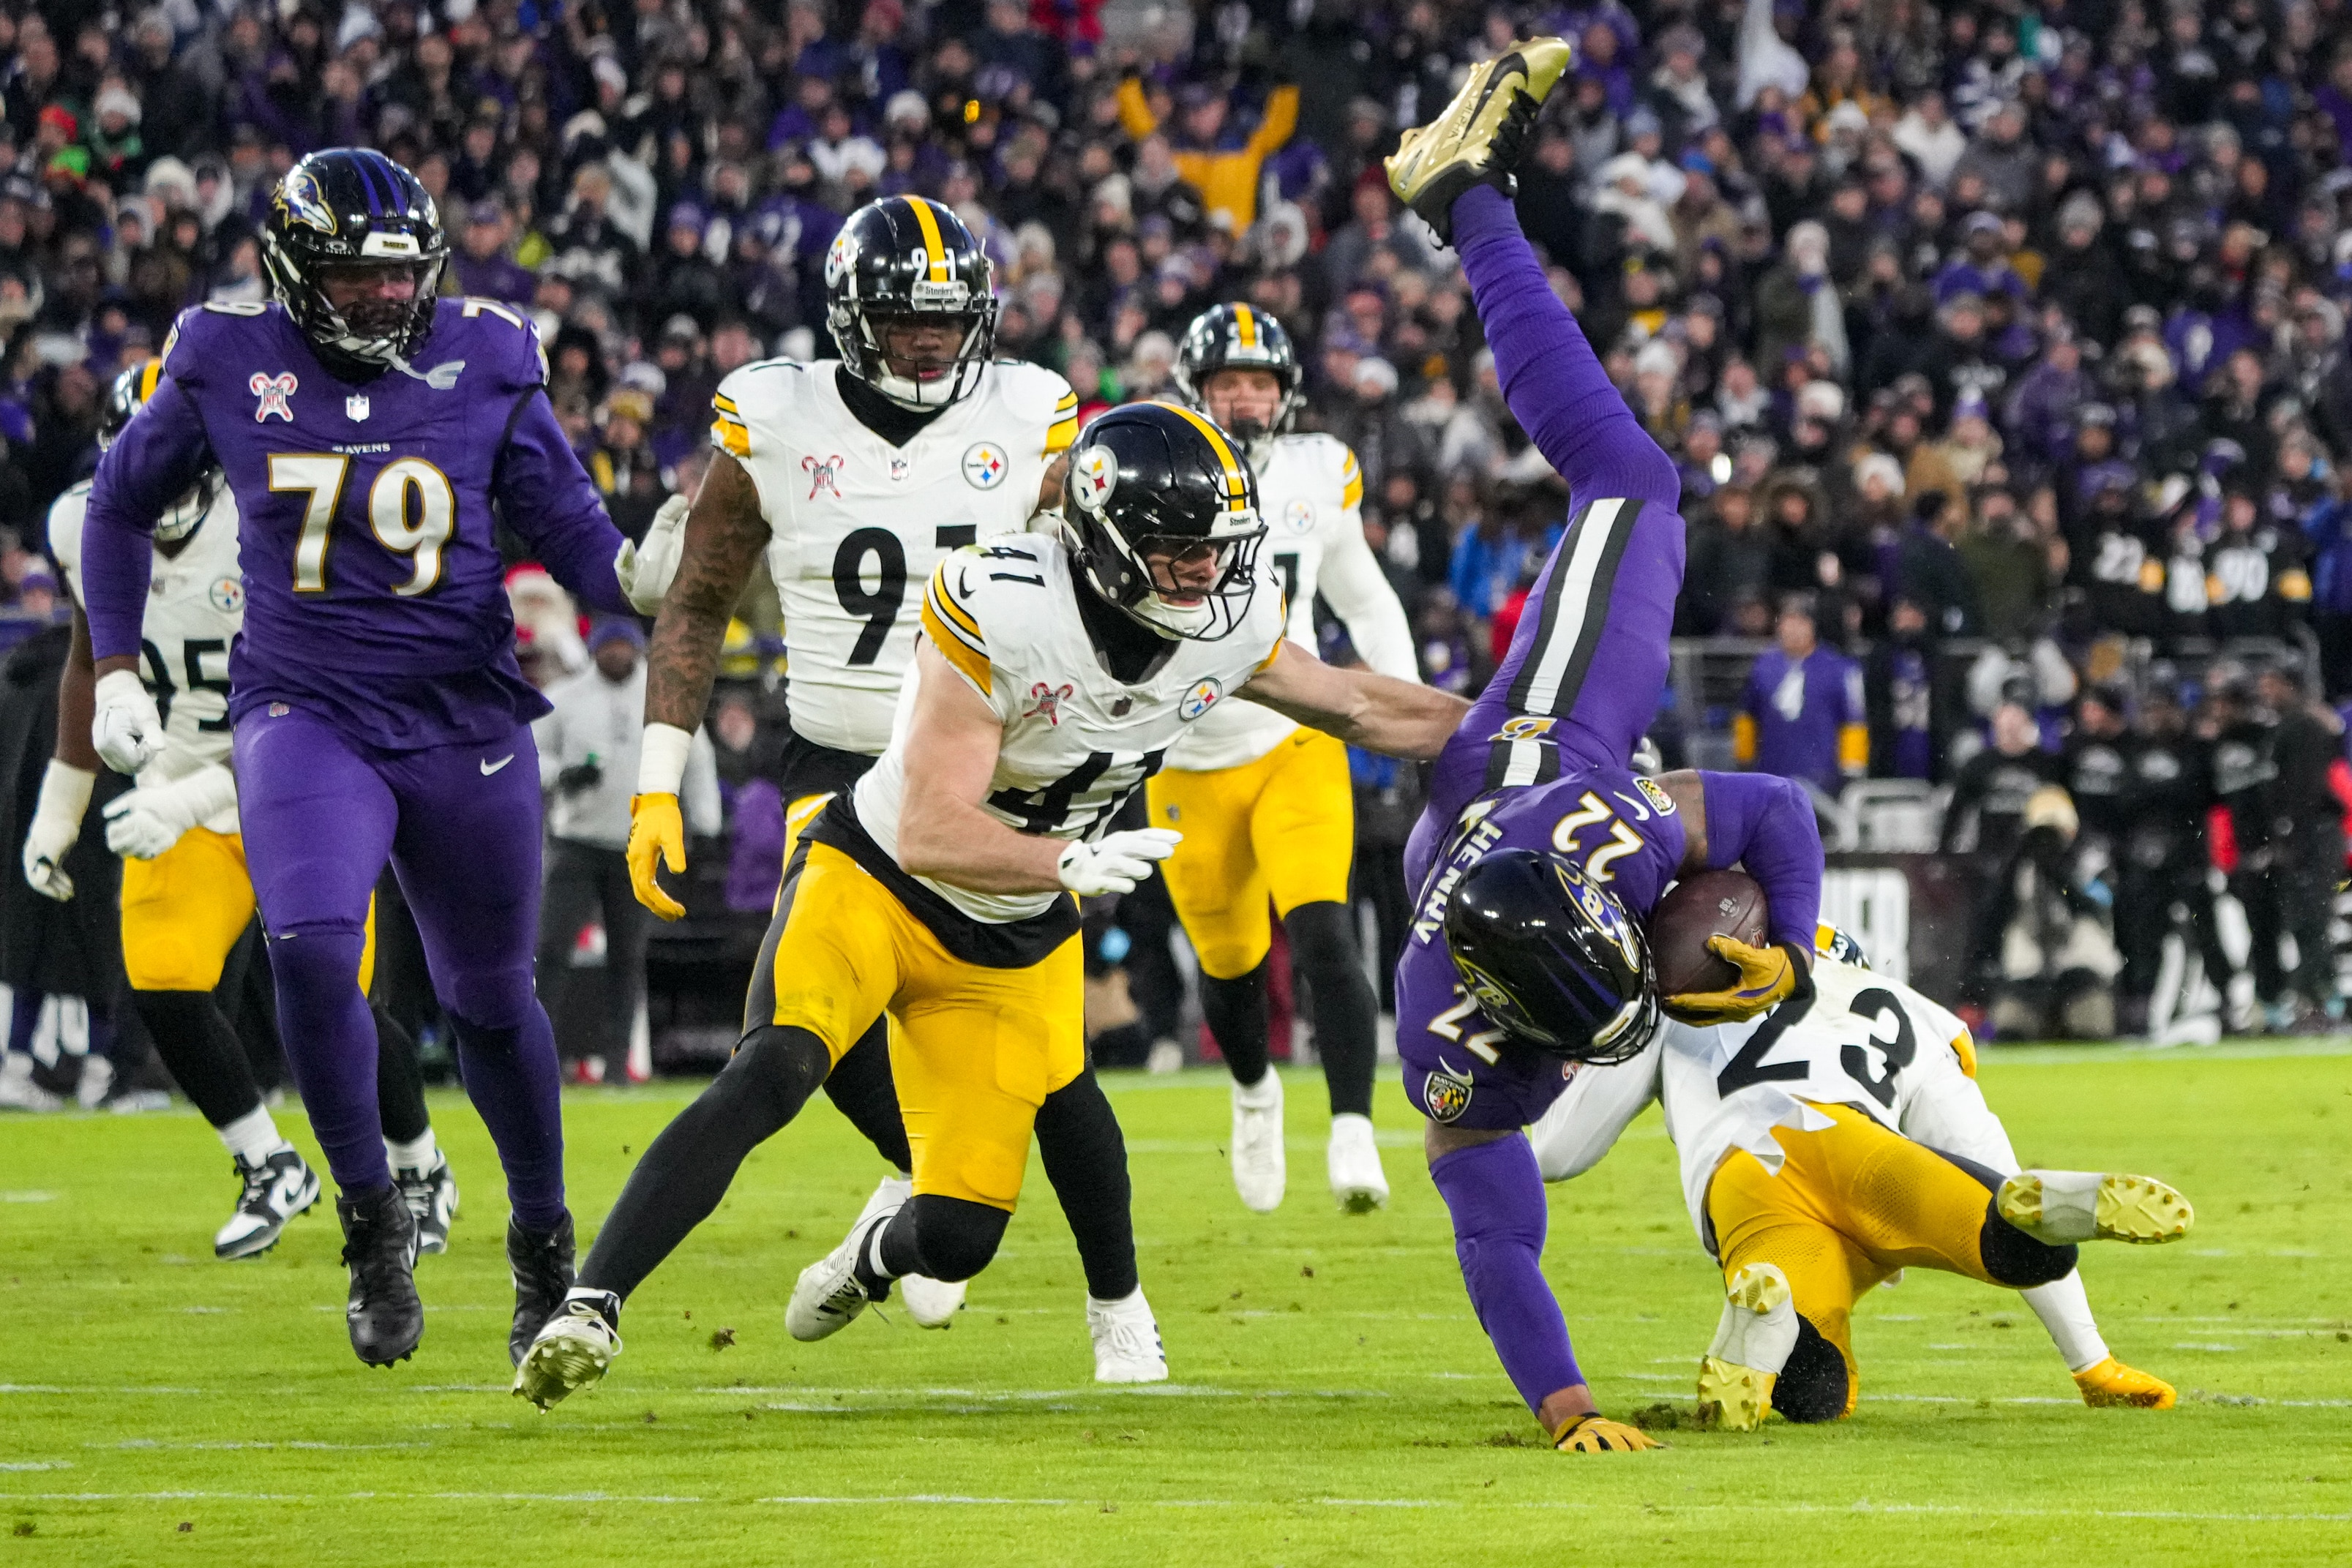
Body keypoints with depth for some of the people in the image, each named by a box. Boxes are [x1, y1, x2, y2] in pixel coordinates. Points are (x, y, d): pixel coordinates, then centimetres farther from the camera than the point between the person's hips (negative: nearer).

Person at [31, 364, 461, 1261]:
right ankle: (269, 1169, 11)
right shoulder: (89, 531, -8)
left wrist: (189, 800, -34)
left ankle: (420, 1172, 24)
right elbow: (90, 666, 12)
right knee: (161, 986, -13)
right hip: (181, 794, 4)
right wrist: (59, 807, 16)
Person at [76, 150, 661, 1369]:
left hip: (465, 718, 1)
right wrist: (115, 670, 10)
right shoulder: (229, 364, -2)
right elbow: (122, 503, 13)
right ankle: (372, 1220, -8)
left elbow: (566, 524, 1)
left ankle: (543, 1238, 32)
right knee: (311, 947, -24)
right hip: (307, 709, -1)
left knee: (487, 995, 10)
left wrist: (638, 572, -20)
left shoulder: (484, 363, -2)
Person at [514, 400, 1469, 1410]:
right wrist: (1072, 861, -46)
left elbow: (1352, 706, 9)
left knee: (957, 1239, 1)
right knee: (769, 1079, -33)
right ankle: (591, 1307, -31)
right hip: (876, 876, -5)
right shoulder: (1001, 613, -30)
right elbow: (931, 834, -31)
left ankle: (874, 1256, 40)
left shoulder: (1232, 625, -12)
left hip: (1014, 946, 5)